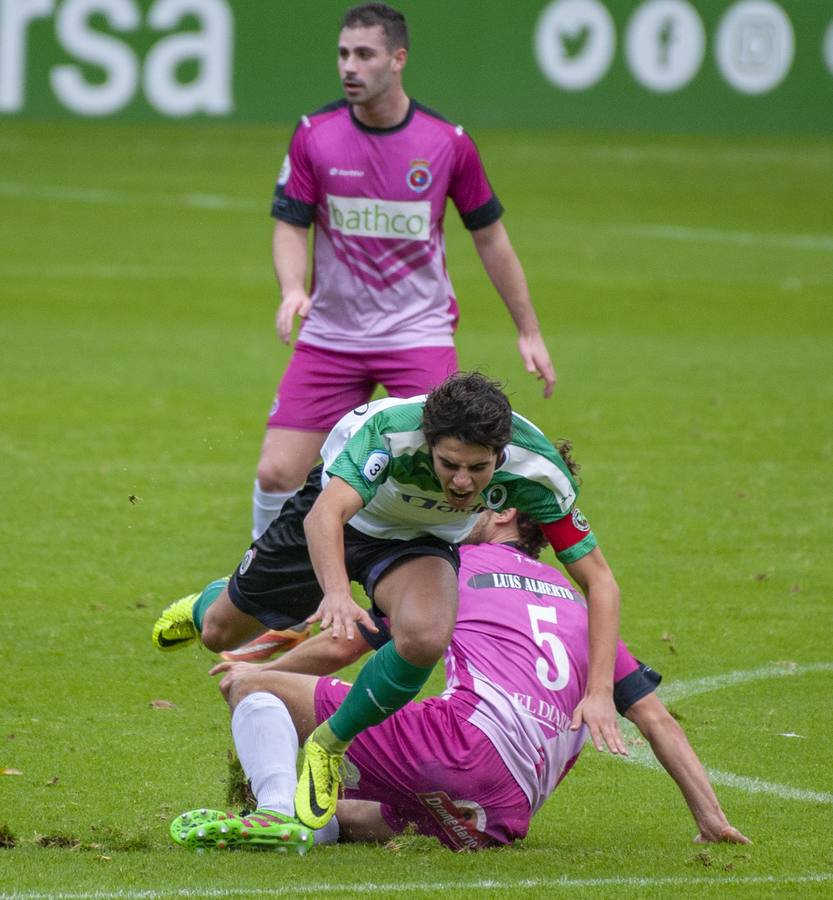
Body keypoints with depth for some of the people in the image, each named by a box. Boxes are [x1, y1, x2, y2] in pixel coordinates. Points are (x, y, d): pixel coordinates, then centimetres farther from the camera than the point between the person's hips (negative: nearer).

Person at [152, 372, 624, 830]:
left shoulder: (536, 468, -34)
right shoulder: (390, 430, -42)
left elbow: (599, 581, -28)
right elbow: (325, 515, -54)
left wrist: (599, 692, -38)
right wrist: (338, 594, -74)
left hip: (421, 541, 1)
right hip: (345, 511, -1)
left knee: (425, 637, -34)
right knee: (219, 632, 15)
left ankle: (329, 747, -7)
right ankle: (205, 605, 58)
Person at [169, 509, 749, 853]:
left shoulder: (457, 564, 20)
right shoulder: (575, 601, 32)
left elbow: (341, 646, 23)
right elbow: (655, 716, 24)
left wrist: (258, 673, 39)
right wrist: (711, 818, 26)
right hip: (510, 813, 5)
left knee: (253, 688, 3)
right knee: (338, 816, 26)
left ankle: (278, 812, -27)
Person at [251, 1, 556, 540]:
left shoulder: (448, 143, -6)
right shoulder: (315, 135, -5)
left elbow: (489, 235, 5)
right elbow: (290, 226, -2)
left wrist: (529, 332, 7)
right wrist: (293, 289, -24)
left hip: (420, 333, -1)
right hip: (330, 333, 1)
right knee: (278, 473, -5)